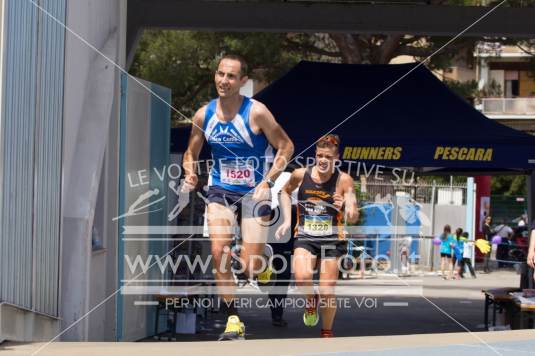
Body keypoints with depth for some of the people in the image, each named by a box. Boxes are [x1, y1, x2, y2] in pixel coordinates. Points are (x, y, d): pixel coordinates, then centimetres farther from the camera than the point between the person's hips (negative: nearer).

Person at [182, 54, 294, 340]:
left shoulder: (256, 112, -14)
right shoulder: (204, 115, -2)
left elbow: (285, 146, -7)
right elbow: (191, 152, 12)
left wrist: (268, 181, -16)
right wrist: (190, 173, -9)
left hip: (254, 191, -3)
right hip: (220, 190, 3)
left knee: (251, 267, -8)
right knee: (219, 252, -16)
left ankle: (264, 268, 32)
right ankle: (233, 319, -3)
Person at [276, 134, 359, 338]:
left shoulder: (343, 180, -12)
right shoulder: (300, 175, -6)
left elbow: (354, 218, -14)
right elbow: (285, 191, 17)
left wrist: (346, 208, -37)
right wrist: (287, 220, 8)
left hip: (331, 240, -1)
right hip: (305, 237, 1)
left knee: (327, 293, 1)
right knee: (302, 277, -28)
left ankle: (327, 333, 27)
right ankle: (311, 300, 8)